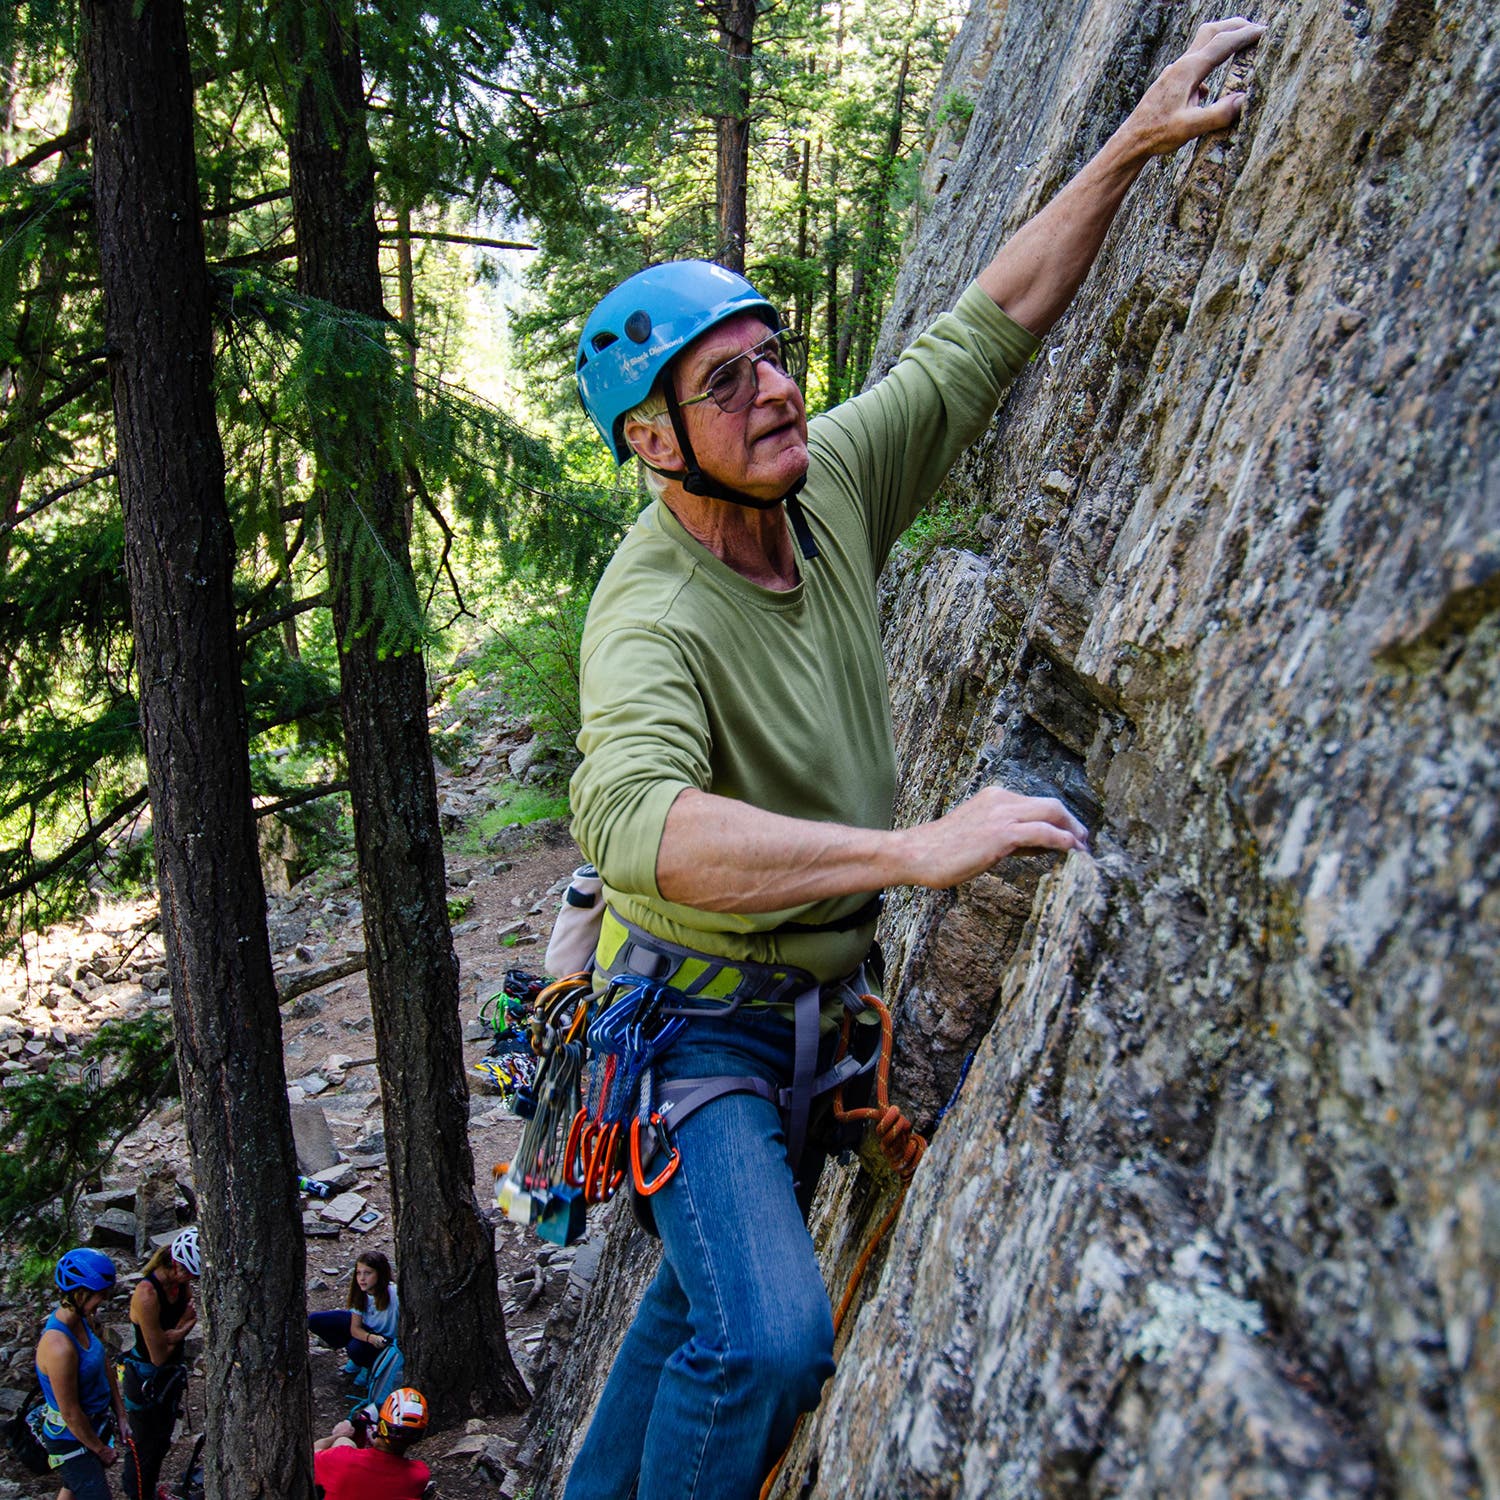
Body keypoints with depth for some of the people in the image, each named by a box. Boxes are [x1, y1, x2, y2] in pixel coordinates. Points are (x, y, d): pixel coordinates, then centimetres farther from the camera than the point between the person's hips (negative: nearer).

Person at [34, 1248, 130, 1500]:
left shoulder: (84, 1321, -8)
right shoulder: (59, 1346, -35)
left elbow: (106, 1366, 5)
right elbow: (71, 1413, -26)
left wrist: (121, 1416, 7)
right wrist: (101, 1449, -13)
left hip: (94, 1425, 9)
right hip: (71, 1440, -9)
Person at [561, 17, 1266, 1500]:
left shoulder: (826, 481, -7)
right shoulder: (650, 613, -28)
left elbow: (987, 328, 2)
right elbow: (635, 816, -46)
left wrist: (1132, 145, -2)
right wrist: (916, 848, -53)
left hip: (810, 1004, 7)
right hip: (695, 1012, -7)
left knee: (703, 1296, 22)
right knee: (767, 1336, -24)